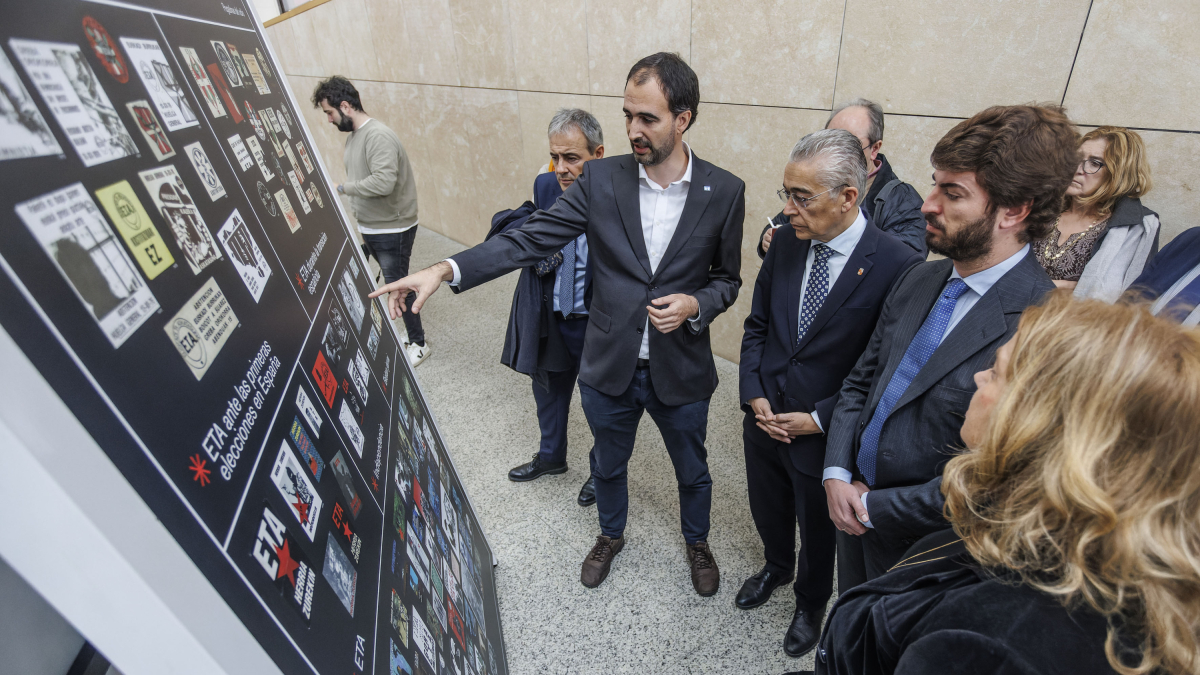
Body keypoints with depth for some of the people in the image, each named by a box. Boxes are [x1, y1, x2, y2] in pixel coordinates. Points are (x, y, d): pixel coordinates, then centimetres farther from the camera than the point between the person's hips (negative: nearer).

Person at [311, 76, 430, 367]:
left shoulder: (378, 135, -19)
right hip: (369, 228, 8)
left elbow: (384, 181, -31)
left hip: (392, 230, -8)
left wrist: (343, 187, -19)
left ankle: (418, 344, 15)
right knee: (390, 284, 17)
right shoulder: (353, 135, 10)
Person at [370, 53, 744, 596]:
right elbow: (530, 239, -14)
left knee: (692, 471, 23)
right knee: (608, 464, 24)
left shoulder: (724, 192, -10)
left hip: (680, 371, 0)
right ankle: (611, 535, 56)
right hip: (609, 368, 1)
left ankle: (697, 543, 55)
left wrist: (695, 304, -21)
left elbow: (727, 278, 1)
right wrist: (445, 270, -25)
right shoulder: (602, 179, -10)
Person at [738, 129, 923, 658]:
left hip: (824, 436, -4)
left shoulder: (897, 266, -22)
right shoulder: (786, 241, -7)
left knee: (818, 531, 22)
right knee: (768, 511, 27)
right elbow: (757, 323, 2)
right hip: (765, 417, 4)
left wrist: (818, 418, -16)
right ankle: (776, 567, 59)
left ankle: (811, 603, 53)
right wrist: (754, 395, -7)